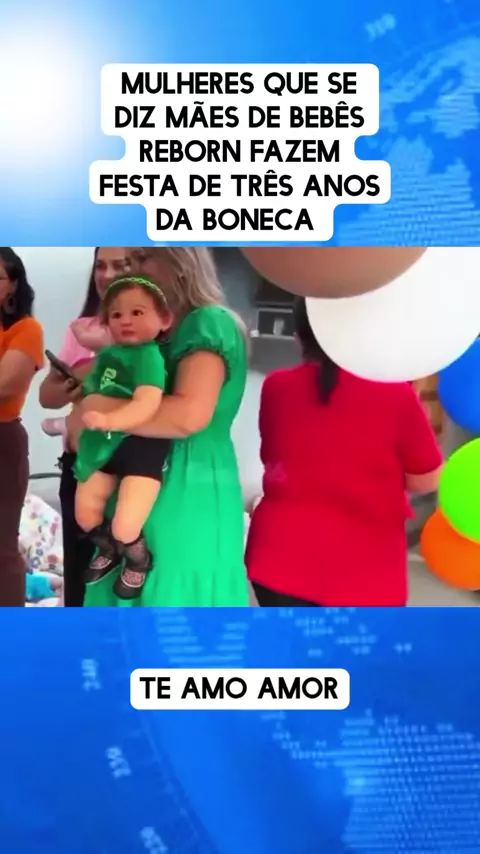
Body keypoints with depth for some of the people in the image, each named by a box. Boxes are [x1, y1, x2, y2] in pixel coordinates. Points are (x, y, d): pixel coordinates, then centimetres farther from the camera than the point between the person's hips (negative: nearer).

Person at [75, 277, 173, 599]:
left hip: (143, 447, -7)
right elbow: (92, 392, 23)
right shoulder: (107, 354, 8)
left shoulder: (148, 355, -17)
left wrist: (108, 420, -38)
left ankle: (139, 560, 24)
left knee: (124, 528, -12)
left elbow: (147, 405, -30)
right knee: (85, 513, 11)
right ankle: (109, 550, 44)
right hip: (107, 445, 8)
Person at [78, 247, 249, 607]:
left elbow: (189, 415, -26)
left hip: (188, 493, -9)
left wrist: (101, 409, -17)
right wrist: (91, 389, 3)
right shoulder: (171, 330, 16)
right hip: (153, 487, 9)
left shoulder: (209, 322, -12)